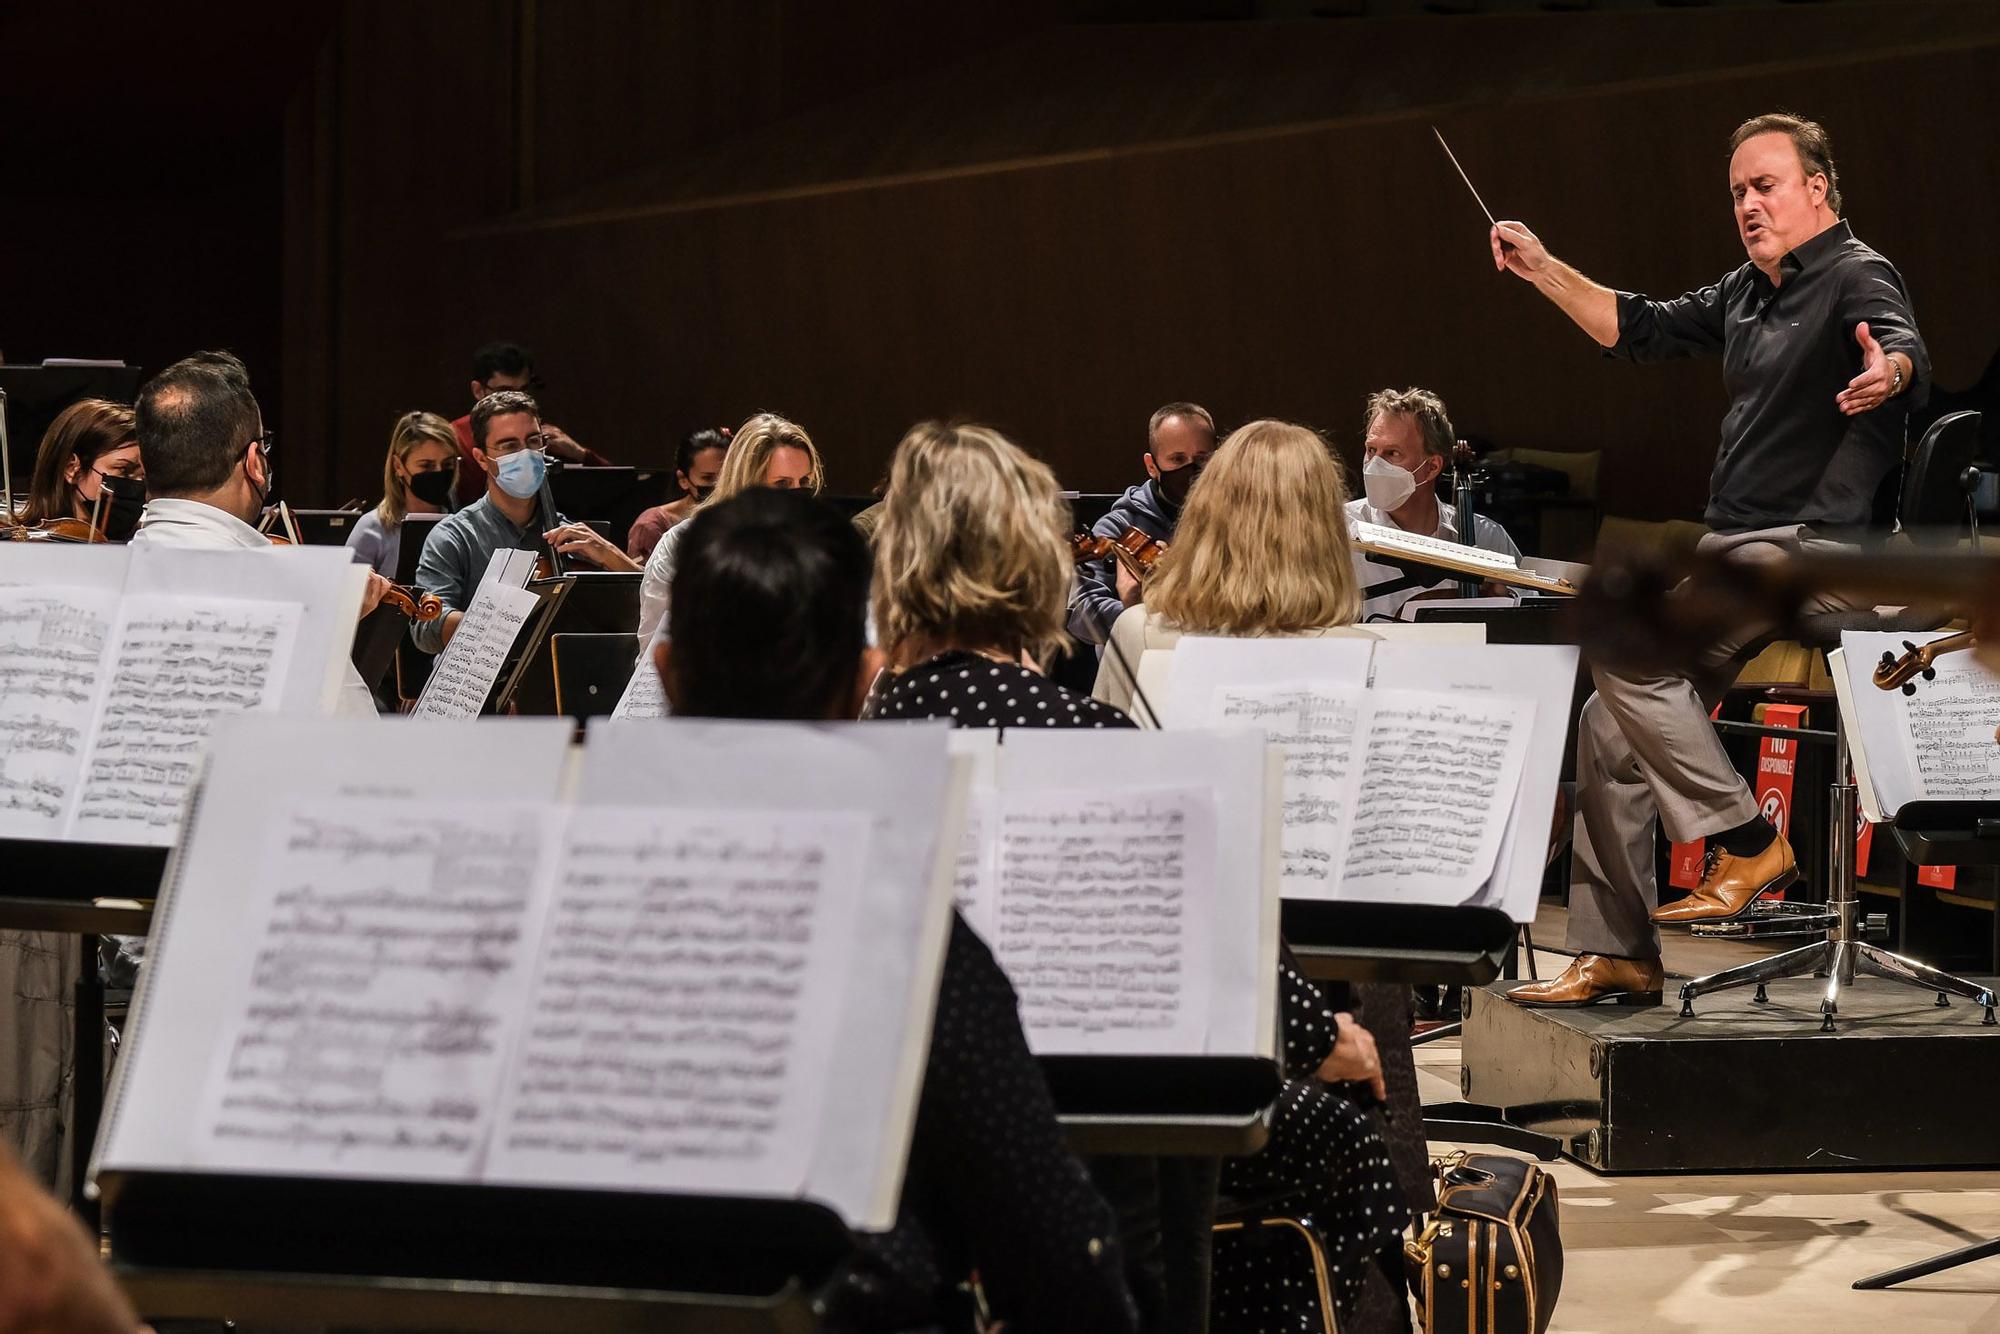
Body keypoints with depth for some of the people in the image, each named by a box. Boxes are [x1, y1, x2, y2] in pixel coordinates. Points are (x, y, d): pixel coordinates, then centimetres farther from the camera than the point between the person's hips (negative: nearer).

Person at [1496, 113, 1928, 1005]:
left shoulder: (1858, 279, -10)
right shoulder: (1748, 293, 17)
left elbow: (1906, 352, -31)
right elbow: (1641, 330, 29)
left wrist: (1887, 372, -55)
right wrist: (1544, 271, 22)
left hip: (1810, 554, -9)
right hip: (1736, 551, 9)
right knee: (1609, 725, 5)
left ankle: (1747, 844, -18)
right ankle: (1616, 956, 9)